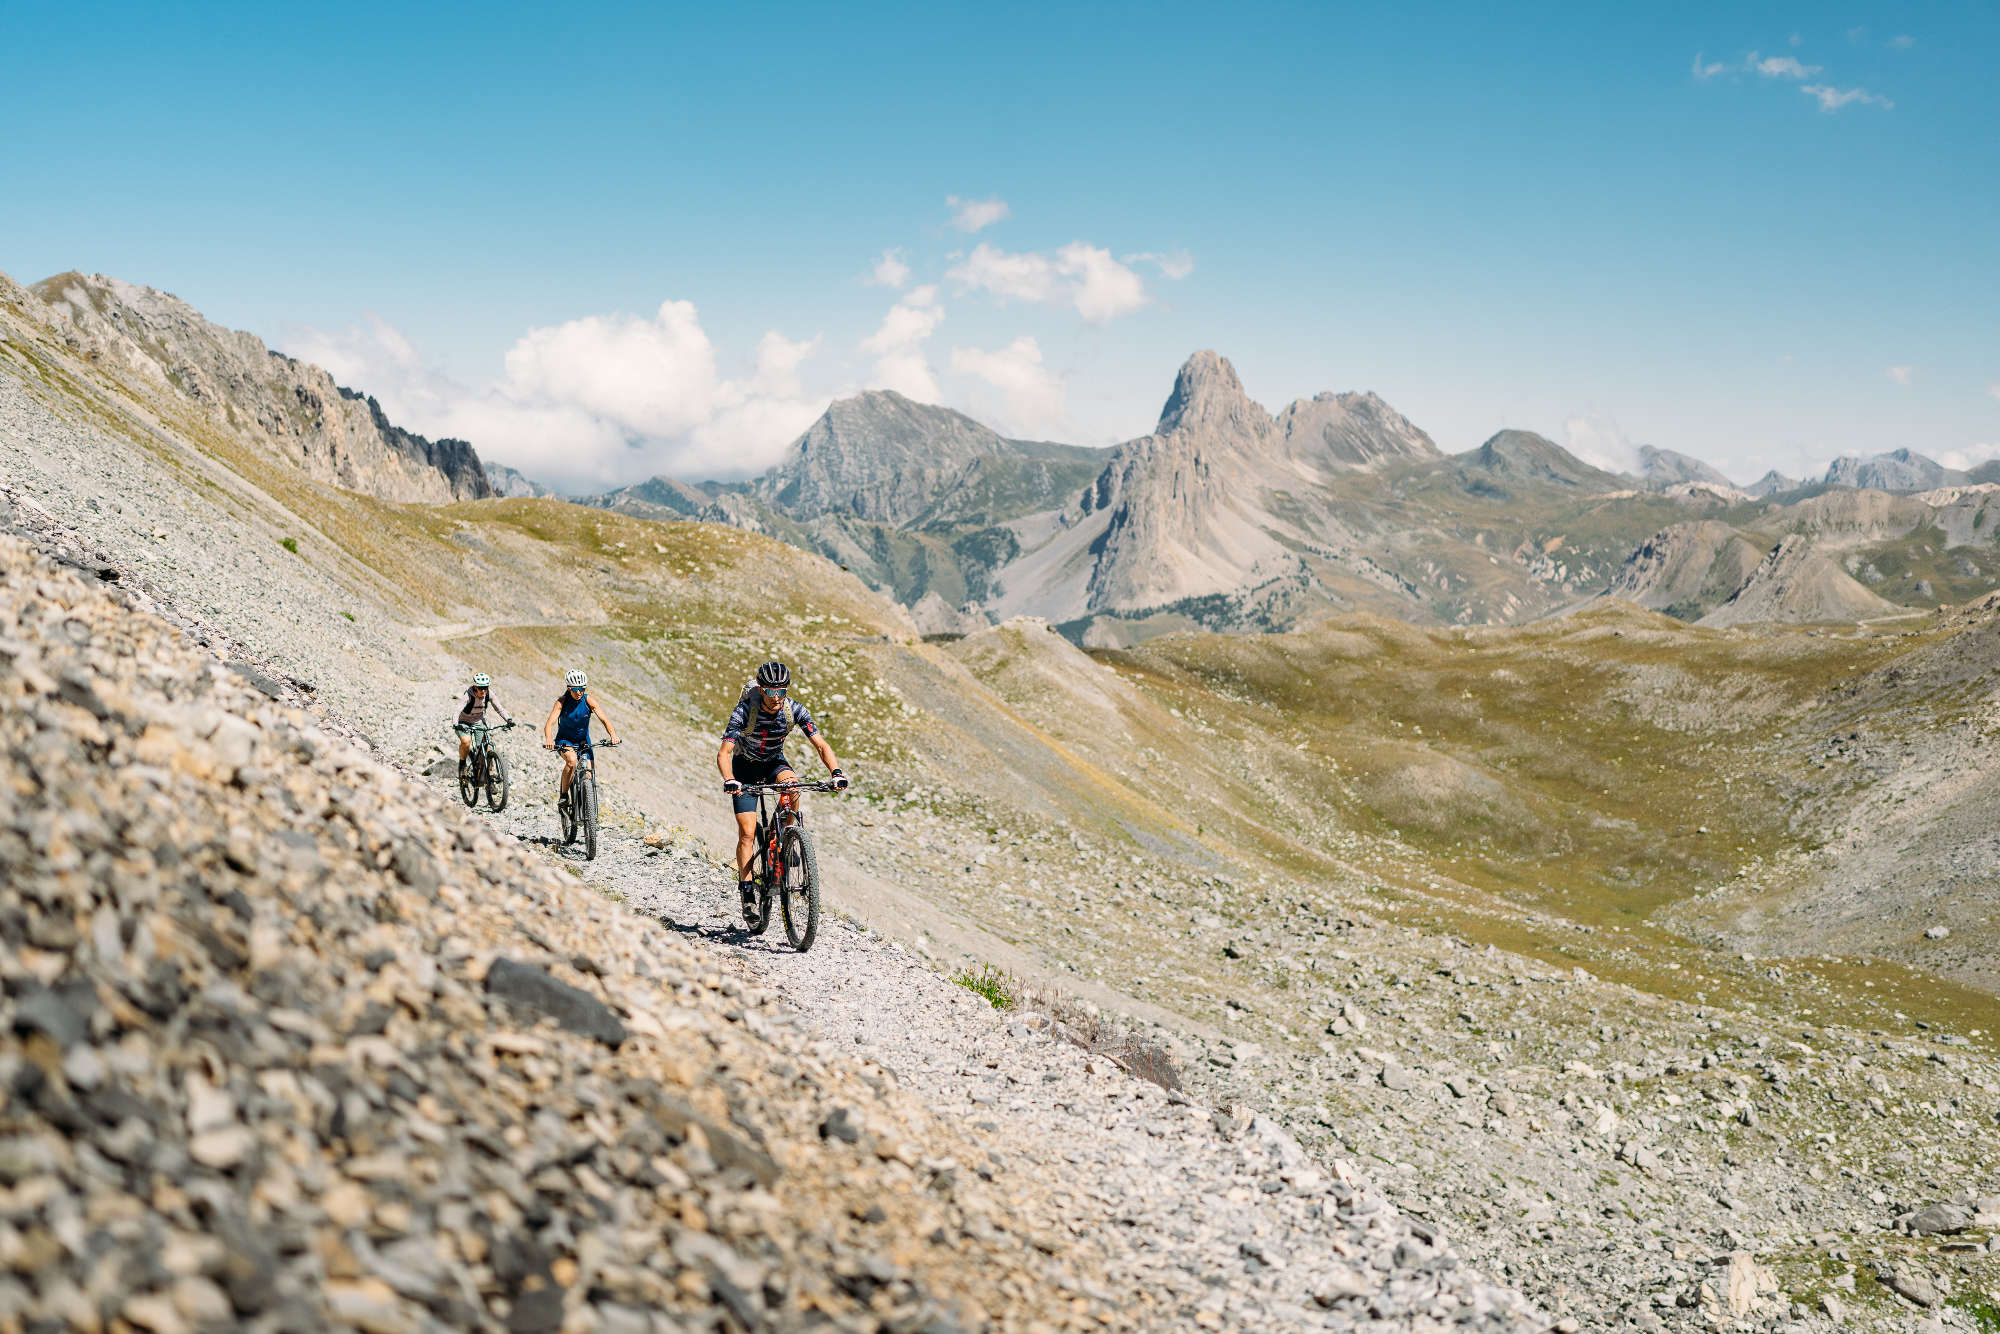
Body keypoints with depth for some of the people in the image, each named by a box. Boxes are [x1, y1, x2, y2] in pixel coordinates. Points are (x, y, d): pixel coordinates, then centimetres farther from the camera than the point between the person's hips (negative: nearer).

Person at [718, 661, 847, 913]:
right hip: (745, 767, -2)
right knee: (747, 833, -12)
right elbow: (724, 752, -34)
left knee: (792, 785, -34)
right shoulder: (745, 710, -29)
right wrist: (729, 780, -54)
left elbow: (821, 745, -22)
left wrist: (837, 772, -40)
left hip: (774, 762, 2)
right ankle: (747, 891, -6)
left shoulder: (794, 710, -23)